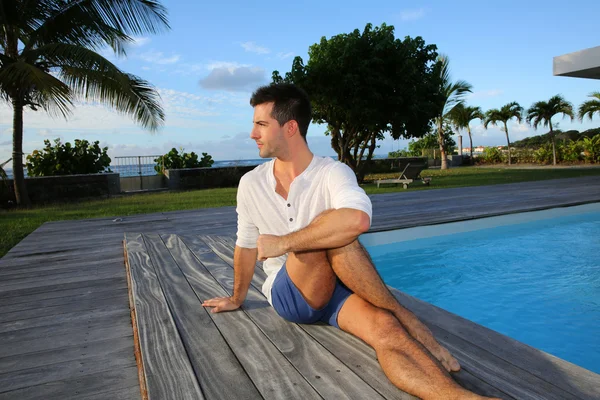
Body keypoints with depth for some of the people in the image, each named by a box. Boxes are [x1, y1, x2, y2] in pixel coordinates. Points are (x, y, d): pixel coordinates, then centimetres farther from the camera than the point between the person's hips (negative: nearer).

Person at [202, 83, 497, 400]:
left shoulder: (332, 173, -16)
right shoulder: (251, 184, -4)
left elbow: (357, 219, -40)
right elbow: (246, 245, 11)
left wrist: (284, 242, -32)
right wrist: (237, 299, 24)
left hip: (337, 287, 0)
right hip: (289, 295, 1)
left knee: (384, 328, -35)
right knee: (328, 225, -32)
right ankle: (402, 315, -25)